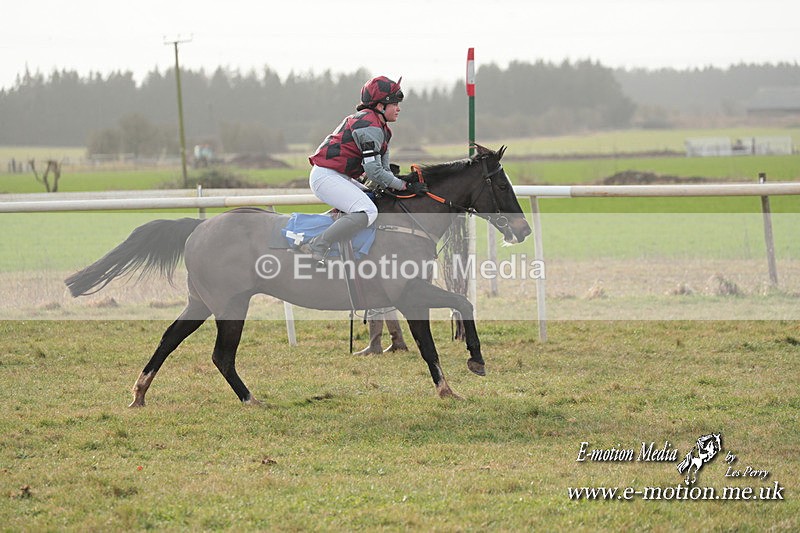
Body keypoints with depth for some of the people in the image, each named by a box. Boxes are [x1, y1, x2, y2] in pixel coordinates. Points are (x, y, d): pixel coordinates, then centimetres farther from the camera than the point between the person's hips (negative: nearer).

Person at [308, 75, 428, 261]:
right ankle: (318, 247, -22)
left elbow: (383, 167, 15)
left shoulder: (381, 128, 17)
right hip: (326, 176, -11)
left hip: (341, 176, 11)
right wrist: (405, 186, -15)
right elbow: (374, 172, -22)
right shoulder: (370, 127, -18)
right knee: (368, 212, -25)